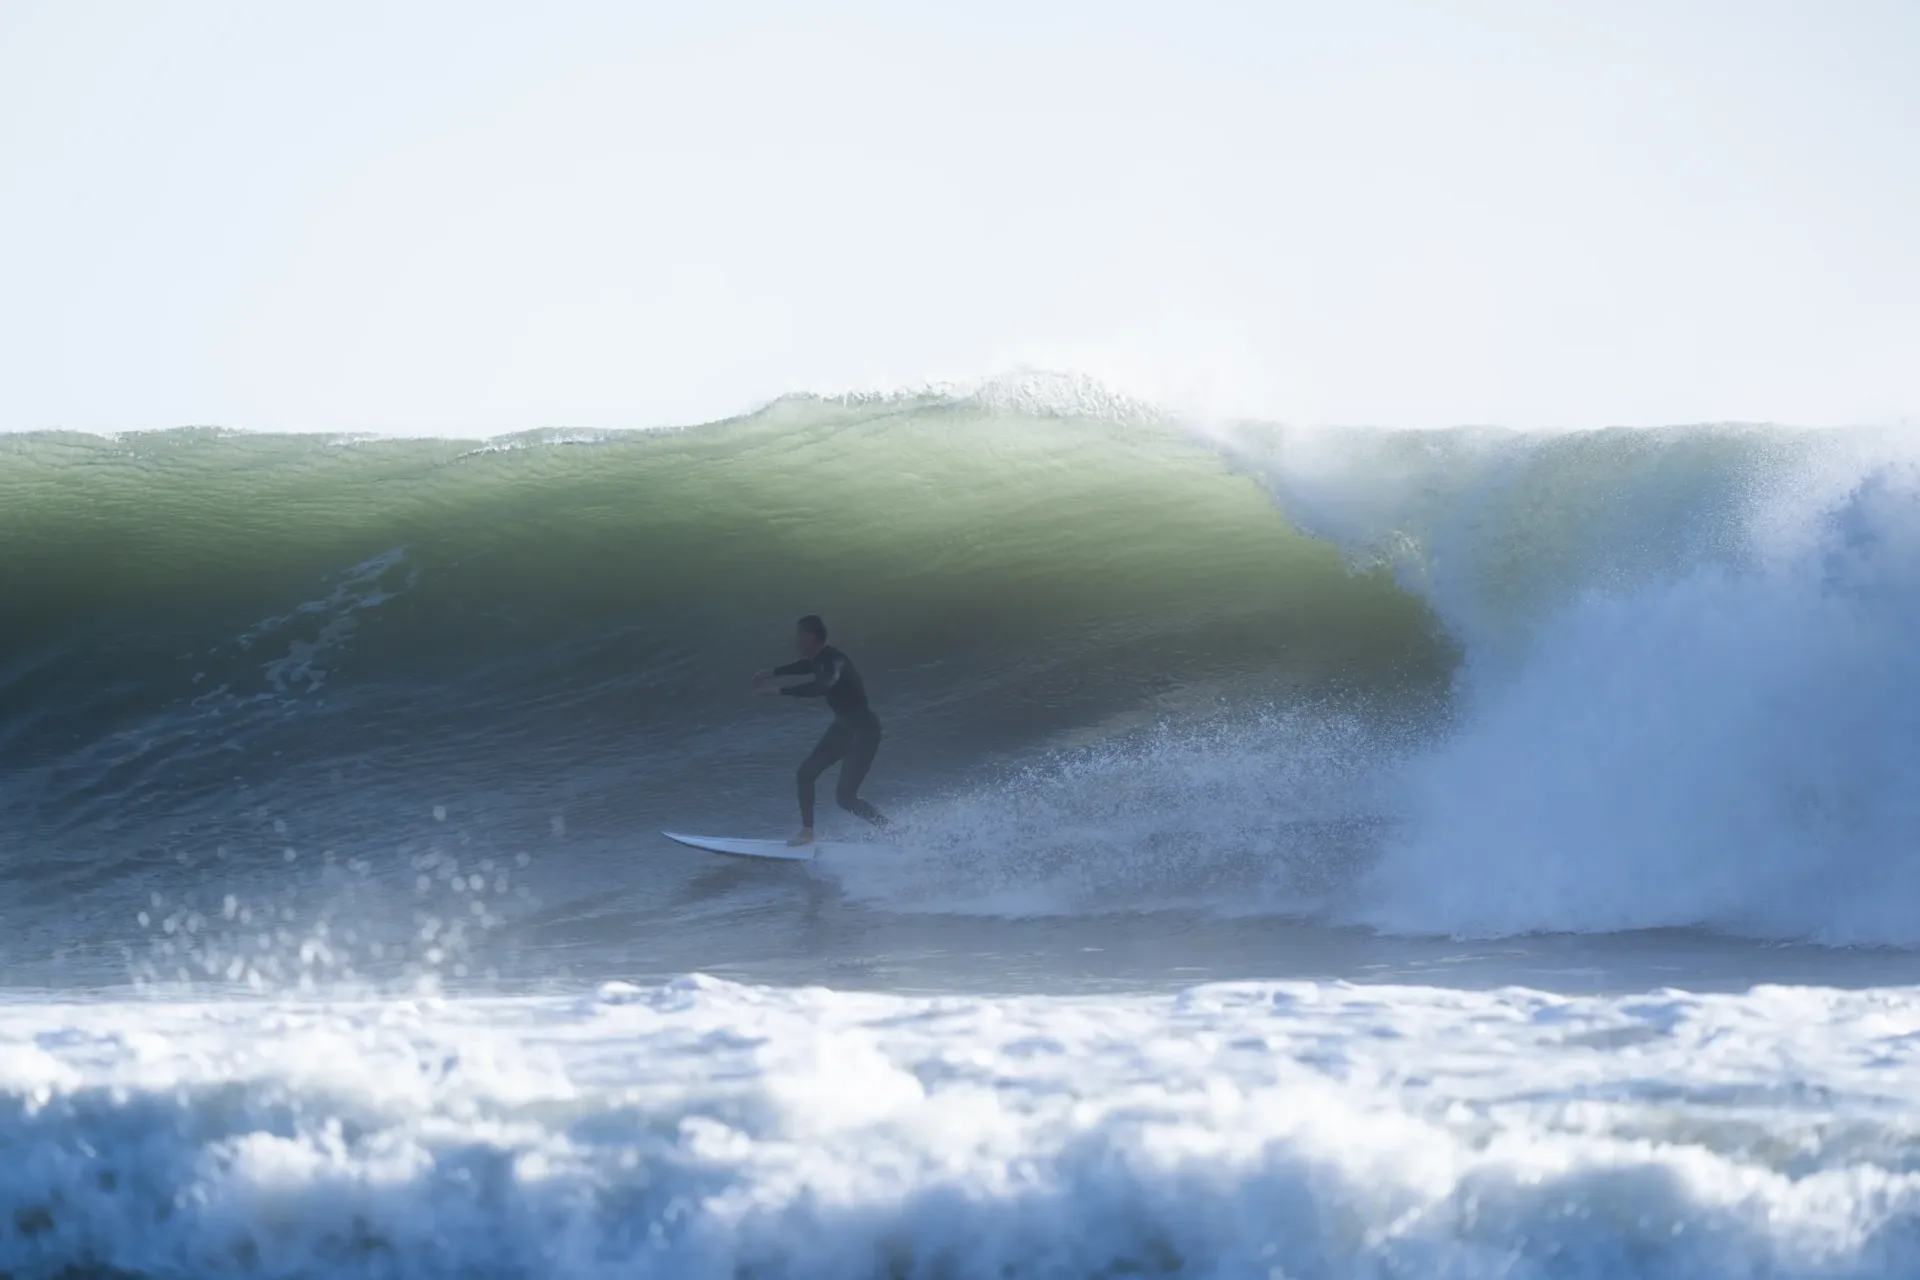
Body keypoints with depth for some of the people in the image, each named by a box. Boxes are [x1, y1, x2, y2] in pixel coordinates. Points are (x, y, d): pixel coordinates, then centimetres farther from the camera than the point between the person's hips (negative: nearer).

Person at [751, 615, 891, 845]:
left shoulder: (832, 661, -26)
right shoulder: (819, 659, 2)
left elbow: (821, 687, -48)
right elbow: (806, 666, 29)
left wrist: (780, 689, -44)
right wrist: (772, 672, 32)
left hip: (863, 730, -10)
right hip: (844, 726, 10)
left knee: (845, 796, -15)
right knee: (806, 773, 10)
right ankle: (807, 831, 22)